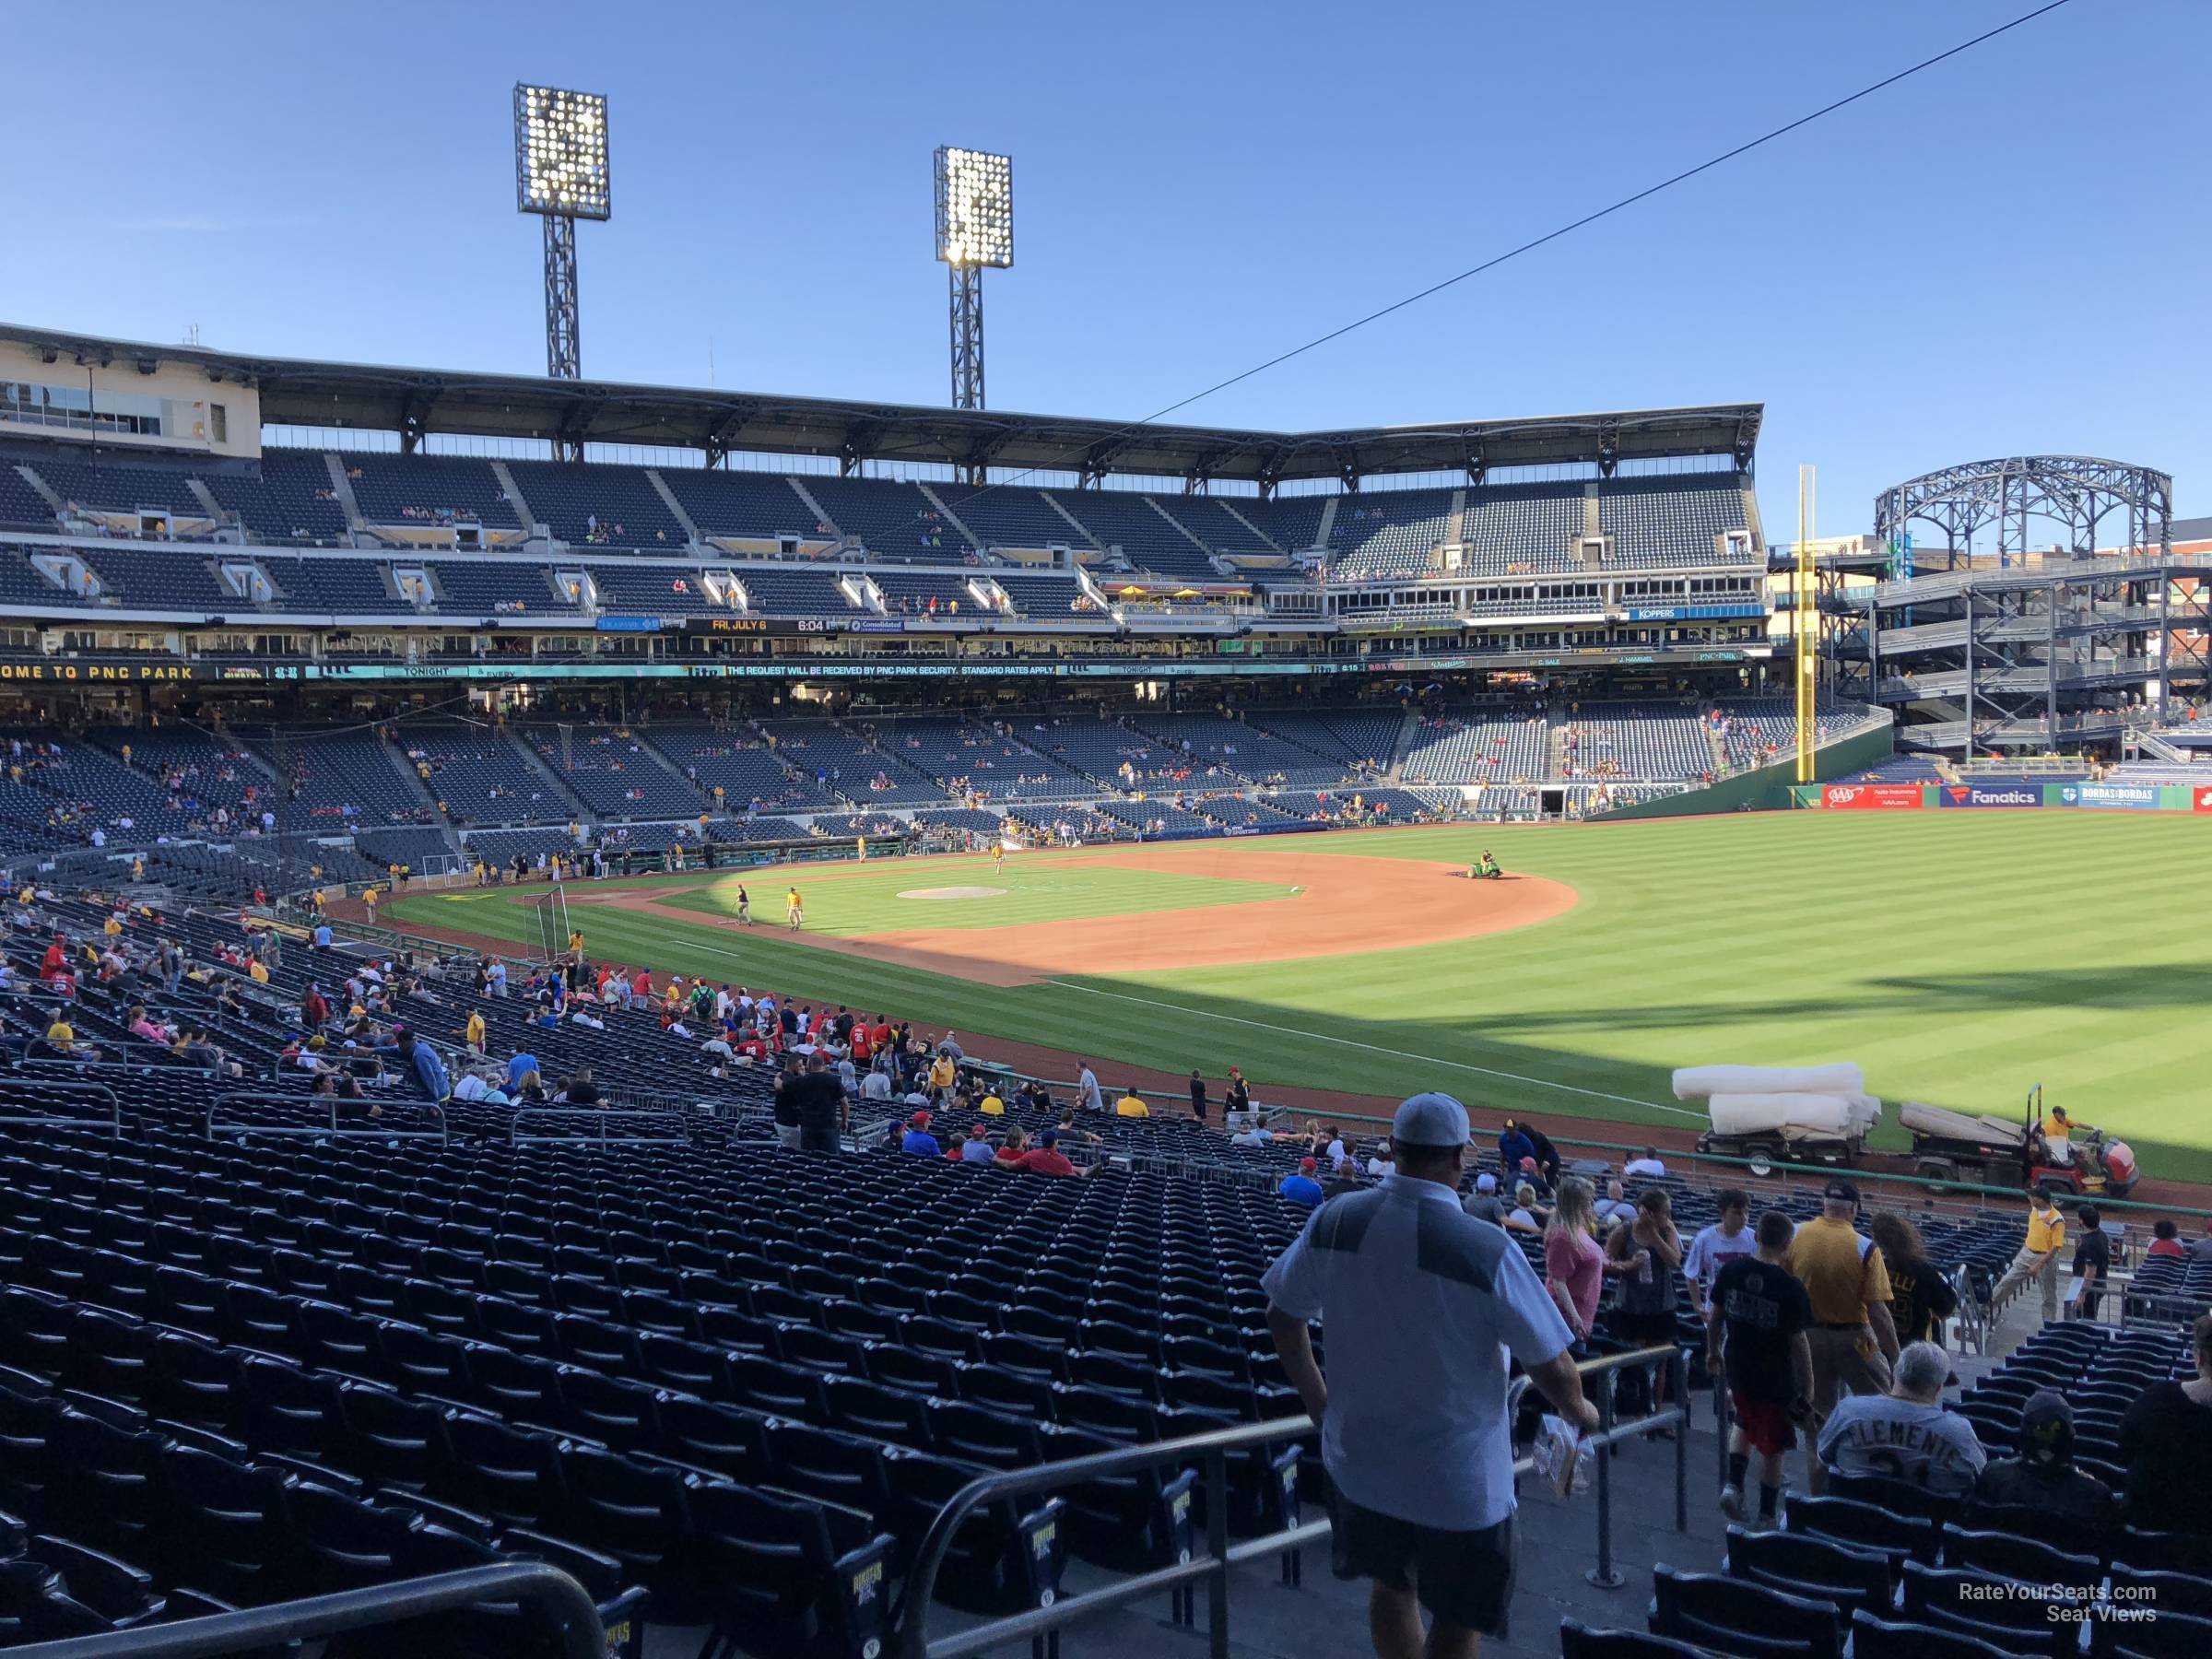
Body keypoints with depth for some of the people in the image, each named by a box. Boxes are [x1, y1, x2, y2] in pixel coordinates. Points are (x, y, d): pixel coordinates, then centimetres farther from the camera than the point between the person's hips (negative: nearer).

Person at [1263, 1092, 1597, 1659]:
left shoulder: (1334, 1220, -11)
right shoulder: (1486, 1250, -24)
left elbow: (1283, 1316, 1)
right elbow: (1552, 1369, -17)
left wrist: (1319, 1401, 16)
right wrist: (1579, 1411, 5)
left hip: (1359, 1458, 4)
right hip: (1458, 1478, -4)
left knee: (1391, 1586, 26)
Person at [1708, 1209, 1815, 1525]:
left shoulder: (1731, 1269, -8)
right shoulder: (1790, 1288, -20)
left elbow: (1714, 1317, 2)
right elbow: (1798, 1343, -16)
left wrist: (1713, 1352, 19)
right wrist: (1807, 1388, -5)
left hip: (1738, 1370, 4)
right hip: (1776, 1379, -4)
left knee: (1745, 1425, 28)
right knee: (1773, 1448, 13)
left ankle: (1734, 1485, 11)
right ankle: (1766, 1517, 24)